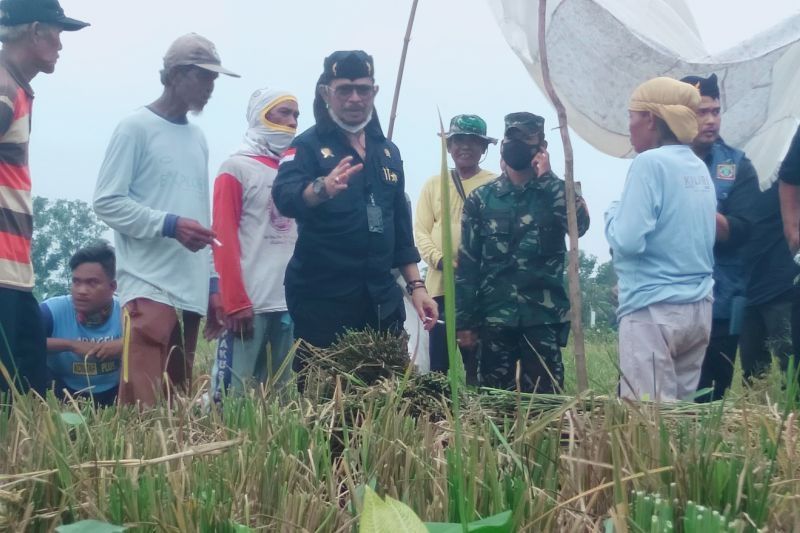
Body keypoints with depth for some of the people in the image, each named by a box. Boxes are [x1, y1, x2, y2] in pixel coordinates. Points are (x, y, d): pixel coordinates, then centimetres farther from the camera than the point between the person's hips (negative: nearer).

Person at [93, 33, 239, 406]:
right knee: (142, 404, -12)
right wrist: (170, 224, -18)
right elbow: (107, 202, -8)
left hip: (191, 292, 7)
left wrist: (211, 285, 18)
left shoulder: (198, 138, 20)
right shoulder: (136, 128, -2)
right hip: (149, 287, -7)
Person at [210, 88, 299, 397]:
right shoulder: (236, 168, 1)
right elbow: (224, 237, -6)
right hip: (250, 303, -6)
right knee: (235, 392, -6)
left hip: (289, 302, 6)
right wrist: (235, 301, -14)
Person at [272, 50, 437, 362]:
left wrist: (415, 286, 12)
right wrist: (322, 188, -44)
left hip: (381, 300, 5)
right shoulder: (308, 145, -4)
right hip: (322, 299, -5)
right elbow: (285, 197, -23)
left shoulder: (388, 151, 14)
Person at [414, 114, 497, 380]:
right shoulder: (433, 184, 14)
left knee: (478, 363, -1)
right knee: (438, 362, 2)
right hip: (440, 284, 2)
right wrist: (442, 261, -11)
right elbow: (421, 231, 7)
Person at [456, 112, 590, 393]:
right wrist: (464, 321, -1)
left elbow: (580, 224, -16)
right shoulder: (480, 198, 8)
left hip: (544, 317, -1)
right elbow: (467, 264, 6)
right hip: (495, 317, 1)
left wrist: (546, 177, -11)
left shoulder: (557, 191, 7)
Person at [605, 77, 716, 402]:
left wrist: (612, 214, 2)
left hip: (654, 309, -8)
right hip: (698, 308, 8)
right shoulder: (700, 168, 12)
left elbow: (628, 240, -18)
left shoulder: (650, 163, -11)